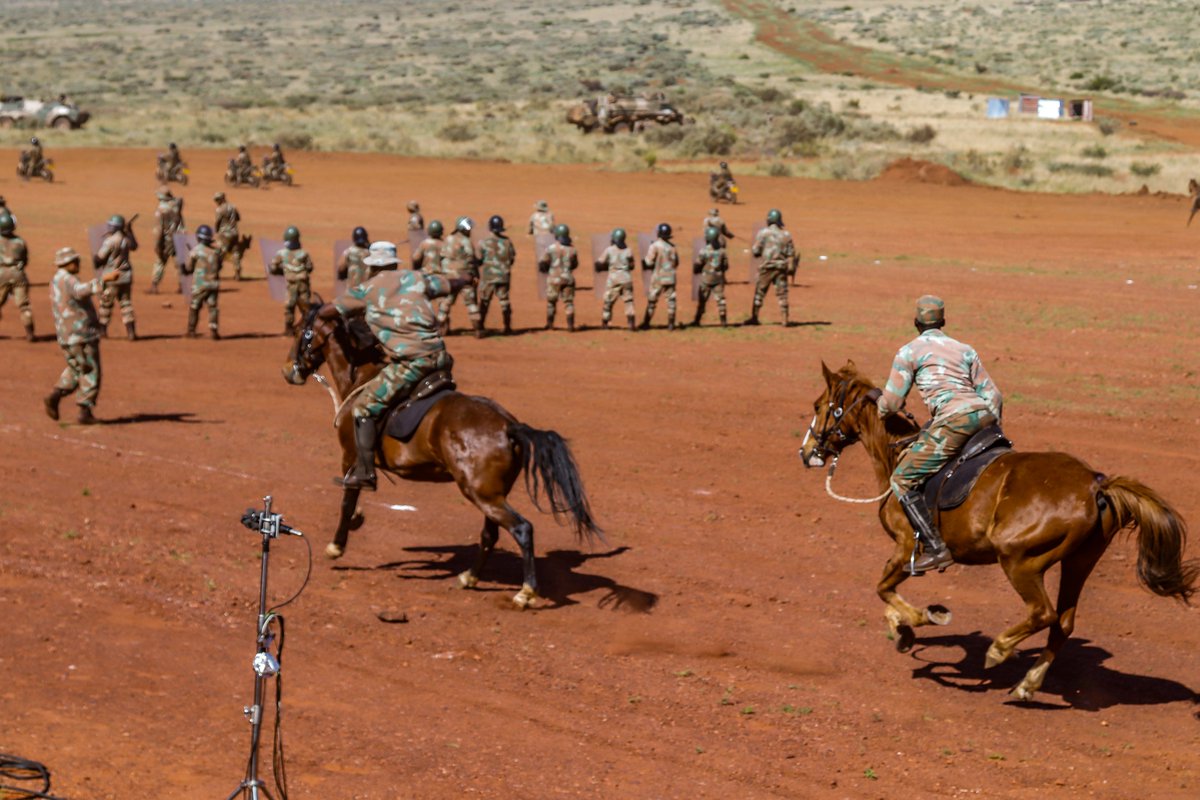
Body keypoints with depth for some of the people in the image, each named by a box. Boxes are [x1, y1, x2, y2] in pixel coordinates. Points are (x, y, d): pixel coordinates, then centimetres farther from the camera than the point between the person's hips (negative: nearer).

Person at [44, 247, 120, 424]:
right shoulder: (67, 279, -15)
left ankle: (54, 396, 7)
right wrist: (104, 279, -44)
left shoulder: (55, 281, 15)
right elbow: (81, 290, -37)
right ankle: (85, 411, 0)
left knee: (75, 369, 23)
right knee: (90, 373, 1)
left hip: (66, 336, 9)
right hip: (81, 333, -9)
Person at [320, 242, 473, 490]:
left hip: (409, 362, -5)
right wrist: (466, 280, 57)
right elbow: (451, 284, 33)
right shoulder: (417, 278, 17)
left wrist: (319, 313, 27)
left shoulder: (367, 288, 5)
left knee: (364, 408, 2)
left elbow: (329, 311, 2)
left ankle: (365, 472, -12)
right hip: (438, 356, 5)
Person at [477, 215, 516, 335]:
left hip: (488, 276, -2)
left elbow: (479, 260, -4)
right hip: (504, 276, 2)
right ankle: (507, 326, 11)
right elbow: (512, 258, 6)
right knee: (504, 300, 11)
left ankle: (480, 326, 14)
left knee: (484, 301, 10)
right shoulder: (507, 241, -2)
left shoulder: (484, 242, -12)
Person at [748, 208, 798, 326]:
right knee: (782, 294, 5)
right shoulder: (786, 235, 3)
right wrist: (791, 268, 8)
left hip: (767, 267, -2)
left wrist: (753, 249, 16)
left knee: (759, 292, 8)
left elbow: (756, 252, -5)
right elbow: (792, 254, 3)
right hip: (781, 267, 2)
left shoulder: (763, 233, -6)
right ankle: (785, 320, 0)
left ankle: (754, 317, 10)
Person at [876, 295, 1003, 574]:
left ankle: (935, 548, -11)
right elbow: (993, 395, 19)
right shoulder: (965, 350, 24)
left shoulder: (909, 352, 9)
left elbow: (891, 403, 7)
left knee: (902, 480, 1)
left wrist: (879, 402, 30)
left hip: (954, 419, -6)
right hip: (985, 415, 6)